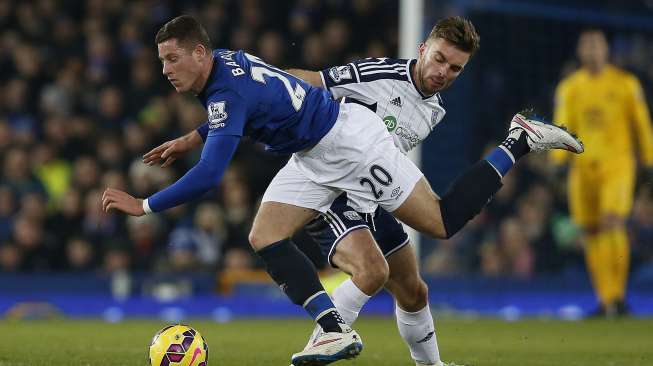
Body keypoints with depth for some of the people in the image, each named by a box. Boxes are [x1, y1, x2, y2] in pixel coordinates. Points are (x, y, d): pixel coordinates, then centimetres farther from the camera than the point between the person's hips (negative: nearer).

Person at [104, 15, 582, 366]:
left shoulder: (228, 94, -29)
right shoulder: (225, 61, 1)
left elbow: (208, 177, -36)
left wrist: (143, 206, -29)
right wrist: (189, 139, 16)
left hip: (350, 140, -10)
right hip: (314, 157, 10)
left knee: (444, 223, -5)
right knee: (265, 238, -4)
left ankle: (519, 143, 10)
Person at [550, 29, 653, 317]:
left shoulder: (625, 84, 5)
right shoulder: (568, 88, 10)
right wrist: (558, 156, -12)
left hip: (617, 164, -3)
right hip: (583, 166, 3)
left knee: (612, 223, -20)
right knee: (591, 232, 2)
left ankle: (617, 294, -12)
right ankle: (606, 300, 11)